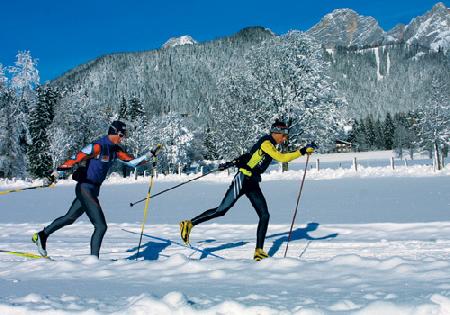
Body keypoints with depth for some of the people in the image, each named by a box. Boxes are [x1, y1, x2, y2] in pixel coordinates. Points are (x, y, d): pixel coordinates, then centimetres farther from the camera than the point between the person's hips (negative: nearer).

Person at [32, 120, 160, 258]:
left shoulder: (115, 149, 7)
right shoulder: (98, 146, -19)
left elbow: (133, 162, 11)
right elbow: (75, 159, -24)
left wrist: (151, 154, 3)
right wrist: (58, 172, -30)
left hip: (93, 190, 9)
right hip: (85, 189, -9)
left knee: (69, 218, 23)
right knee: (101, 226, -12)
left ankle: (42, 235, 37)